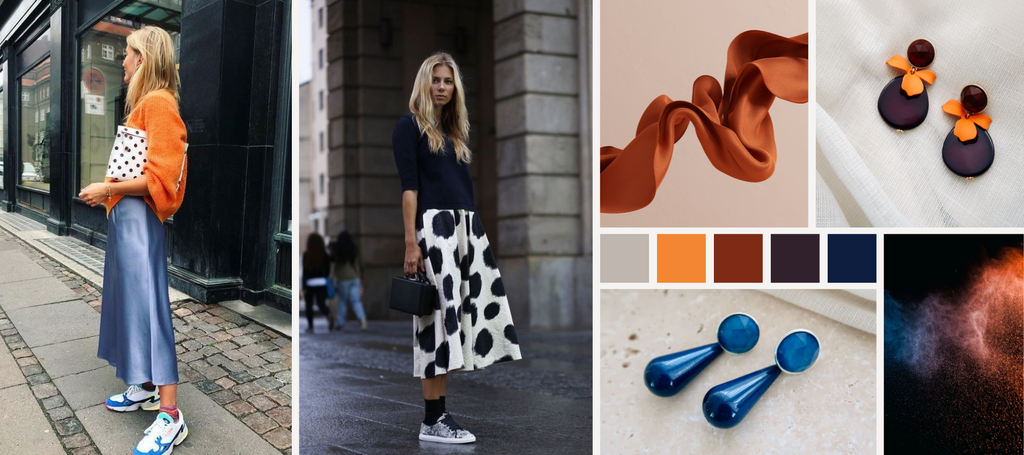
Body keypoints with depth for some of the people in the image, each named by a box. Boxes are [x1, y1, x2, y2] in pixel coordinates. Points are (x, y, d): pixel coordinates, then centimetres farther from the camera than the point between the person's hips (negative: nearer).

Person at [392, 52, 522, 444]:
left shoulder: (455, 132, 22)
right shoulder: (409, 125, 2)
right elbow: (409, 187, -7)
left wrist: (471, 230, 12)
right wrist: (411, 243, -14)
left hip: (468, 226, 7)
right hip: (434, 225, -7)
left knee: (468, 308, 1)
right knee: (440, 313, -10)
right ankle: (432, 421, -6)